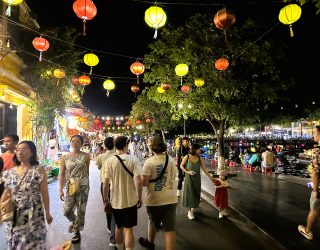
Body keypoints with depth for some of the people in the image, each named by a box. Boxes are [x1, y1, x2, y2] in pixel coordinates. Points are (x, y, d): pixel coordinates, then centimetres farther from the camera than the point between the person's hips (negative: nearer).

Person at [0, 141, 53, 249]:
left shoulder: (39, 170, -13)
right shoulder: (10, 172, 2)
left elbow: (44, 193, -10)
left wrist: (47, 213, -6)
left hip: (33, 215, -4)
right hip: (14, 215, 4)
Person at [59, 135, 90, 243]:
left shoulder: (86, 156, -3)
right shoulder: (65, 158, 2)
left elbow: (87, 171, 6)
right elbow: (61, 174, 2)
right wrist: (61, 190, -4)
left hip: (83, 186, -2)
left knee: (81, 210, 5)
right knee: (67, 210, 5)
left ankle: (76, 232, 27)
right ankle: (74, 222, 39)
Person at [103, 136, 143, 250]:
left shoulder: (109, 161, -10)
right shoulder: (133, 159, -13)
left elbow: (106, 183, -10)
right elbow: (138, 181, -17)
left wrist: (106, 199, 4)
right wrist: (140, 198, -3)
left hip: (116, 200, 2)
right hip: (131, 200, -2)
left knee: (119, 227, 23)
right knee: (128, 229, 11)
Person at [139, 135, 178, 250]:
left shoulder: (149, 162, -16)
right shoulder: (171, 160, -2)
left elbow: (144, 183, -15)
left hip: (154, 199, -2)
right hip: (171, 198, 2)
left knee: (153, 223, 23)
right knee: (170, 228, 7)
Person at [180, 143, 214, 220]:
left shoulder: (200, 159, -4)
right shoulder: (187, 157, -11)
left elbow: (205, 169, -1)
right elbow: (181, 166, -2)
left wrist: (211, 178, -1)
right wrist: (187, 172, -16)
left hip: (197, 179, 3)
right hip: (189, 178, -3)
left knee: (196, 193, 9)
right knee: (189, 193, 2)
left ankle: (192, 209, 26)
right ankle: (189, 211, 17)